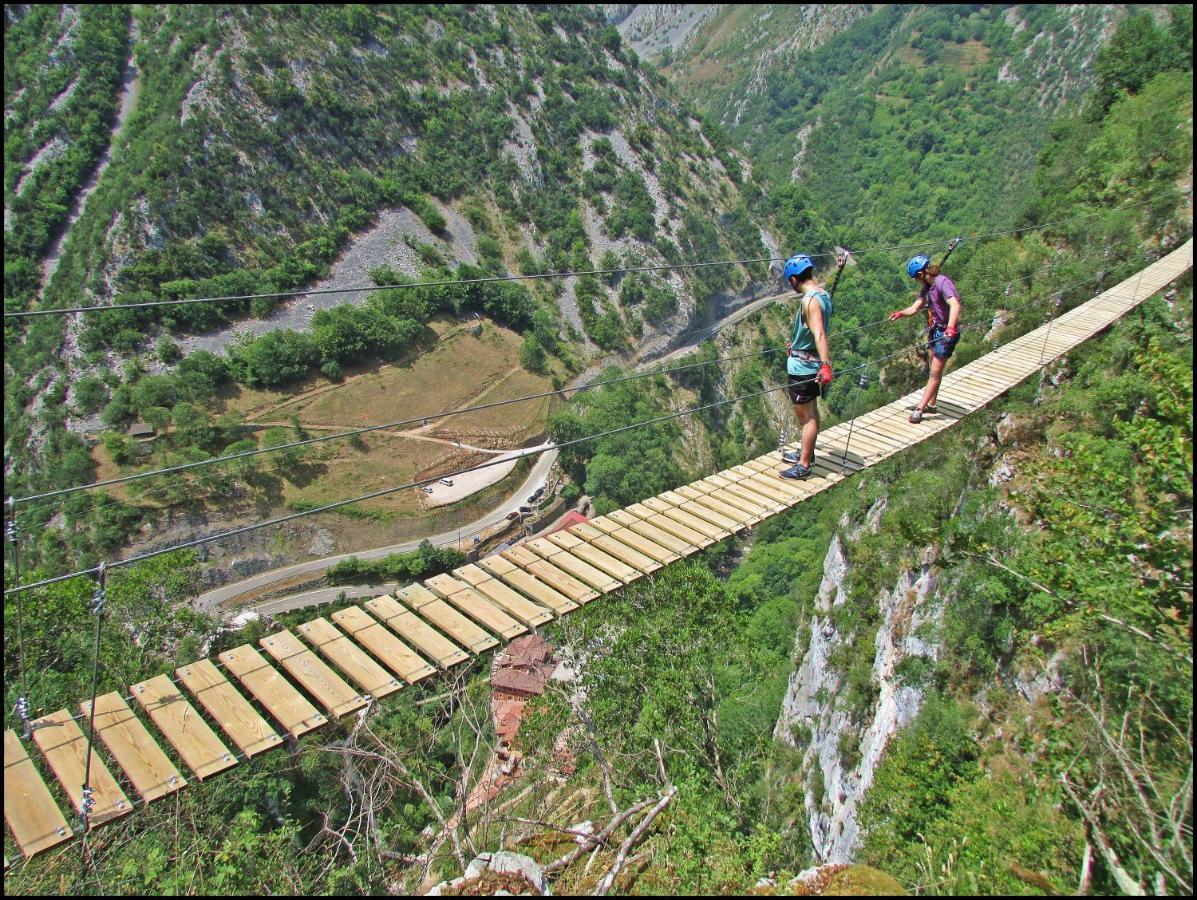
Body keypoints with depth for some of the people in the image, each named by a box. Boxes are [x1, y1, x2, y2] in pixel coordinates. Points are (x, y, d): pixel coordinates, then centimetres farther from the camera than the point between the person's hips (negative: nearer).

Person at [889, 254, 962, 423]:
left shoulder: (943, 282, -22)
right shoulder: (927, 286, 7)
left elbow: (955, 305, -36)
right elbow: (915, 308, 6)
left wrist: (951, 327, -49)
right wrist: (901, 313, -14)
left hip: (946, 333, -10)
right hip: (935, 330, 10)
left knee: (936, 372, -4)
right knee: (934, 370, 19)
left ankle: (920, 409, -2)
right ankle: (931, 404, 31)